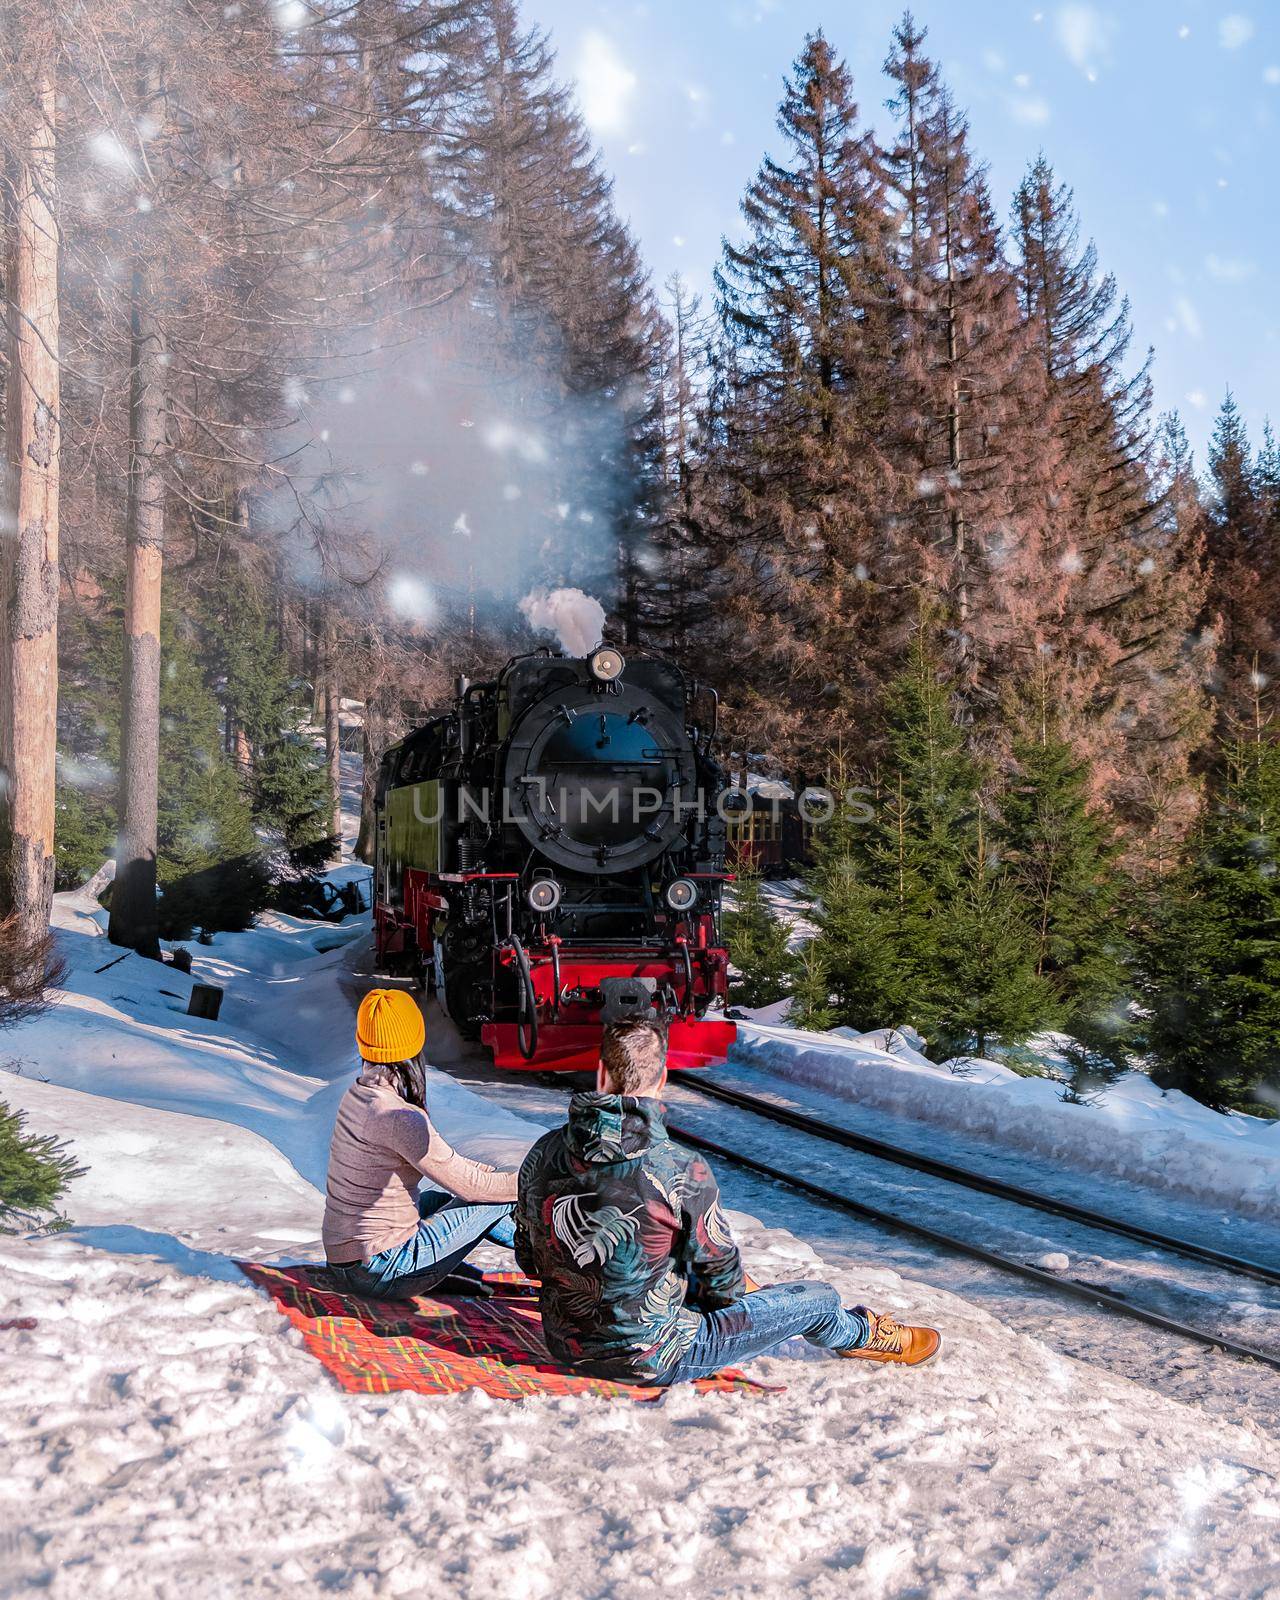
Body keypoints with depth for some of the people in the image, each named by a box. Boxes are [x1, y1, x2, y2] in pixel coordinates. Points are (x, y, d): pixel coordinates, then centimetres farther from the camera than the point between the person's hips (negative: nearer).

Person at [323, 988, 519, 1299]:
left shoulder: (357, 1095, 3)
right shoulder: (398, 1118, -25)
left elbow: (443, 1159, 11)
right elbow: (469, 1185, -18)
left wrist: (502, 1174, 12)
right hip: (382, 1272, -9)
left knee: (442, 1197, 28)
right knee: (500, 1198, -1)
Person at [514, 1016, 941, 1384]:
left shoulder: (542, 1154, -11)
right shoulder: (684, 1174, -25)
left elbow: (527, 1260, 3)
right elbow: (722, 1273, -11)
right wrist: (724, 1291, 13)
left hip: (563, 1344, 5)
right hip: (651, 1360, -5)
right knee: (817, 1299, 15)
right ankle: (863, 1334, 48)